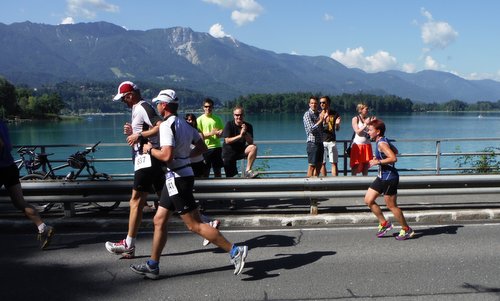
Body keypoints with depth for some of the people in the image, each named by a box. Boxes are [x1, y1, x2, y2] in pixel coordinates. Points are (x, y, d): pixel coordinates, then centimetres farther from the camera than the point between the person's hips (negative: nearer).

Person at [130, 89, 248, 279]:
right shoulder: (184, 123, 12)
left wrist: (150, 149, -9)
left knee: (194, 225, -6)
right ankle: (153, 266, 21)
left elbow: (166, 156, -26)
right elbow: (202, 148, 16)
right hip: (175, 178, 10)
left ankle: (235, 251, -3)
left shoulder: (167, 125, -15)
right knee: (159, 221, 13)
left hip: (177, 178, -10)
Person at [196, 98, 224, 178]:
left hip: (217, 146, 3)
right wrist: (211, 133, -18)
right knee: (205, 172, 1)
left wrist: (219, 133, -10)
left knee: (217, 171, 8)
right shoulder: (200, 119, 0)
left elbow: (222, 131, 13)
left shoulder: (217, 118, 10)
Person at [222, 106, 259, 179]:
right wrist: (240, 136, -29)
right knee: (230, 176, -3)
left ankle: (248, 171, -25)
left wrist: (245, 133, -26)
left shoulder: (248, 126, -4)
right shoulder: (229, 124, -10)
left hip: (241, 150, 2)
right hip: (229, 153, -2)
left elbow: (250, 142, -9)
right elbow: (227, 141, -19)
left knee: (253, 147, -27)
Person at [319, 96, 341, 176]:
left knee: (334, 163, -2)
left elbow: (337, 129, 7)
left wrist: (337, 124, -15)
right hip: (321, 141, 0)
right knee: (322, 163, 3)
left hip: (331, 141, 0)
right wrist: (323, 118, -21)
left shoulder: (334, 114, 4)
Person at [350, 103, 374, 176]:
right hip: (358, 145, -4)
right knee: (356, 165, -2)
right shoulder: (355, 119, -2)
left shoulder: (368, 119, 8)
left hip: (367, 145, 4)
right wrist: (365, 124, -15)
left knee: (366, 164, 7)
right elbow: (358, 132, -11)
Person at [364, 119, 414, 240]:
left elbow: (393, 158, -31)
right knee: (368, 200, 10)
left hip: (389, 178, -10)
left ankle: (406, 230, 19)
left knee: (391, 206, 2)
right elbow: (395, 150, 24)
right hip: (382, 177, 10)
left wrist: (378, 161, -25)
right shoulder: (383, 141, 9)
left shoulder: (381, 143, -21)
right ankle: (384, 223, 21)